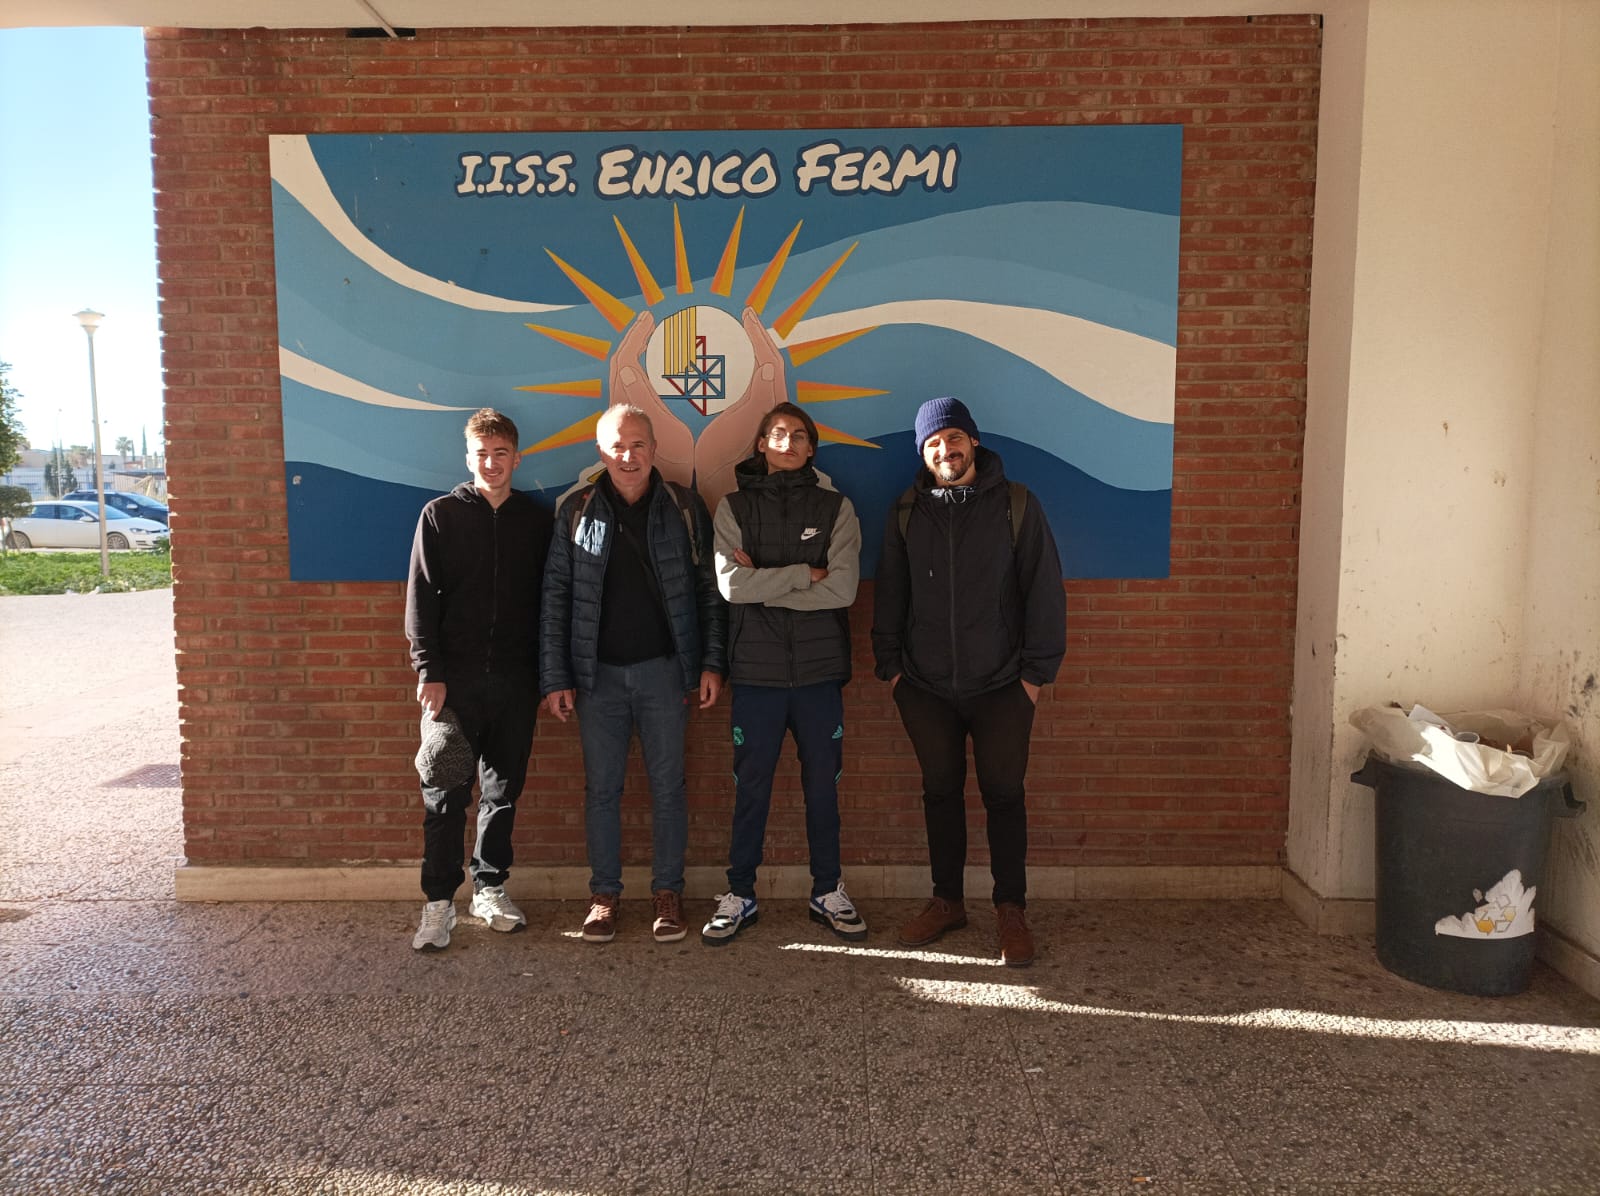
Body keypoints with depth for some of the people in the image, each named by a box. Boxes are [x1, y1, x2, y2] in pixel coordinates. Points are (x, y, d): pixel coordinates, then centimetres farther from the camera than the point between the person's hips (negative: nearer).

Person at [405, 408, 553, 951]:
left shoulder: (536, 519, 8)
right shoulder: (441, 515, 2)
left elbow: (546, 600, 10)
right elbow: (421, 600, -1)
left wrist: (546, 673, 5)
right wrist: (430, 671, -9)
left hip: (516, 681, 2)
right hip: (455, 680, -2)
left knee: (504, 789, 10)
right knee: (446, 794, 0)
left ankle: (490, 888, 24)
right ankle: (439, 903, 9)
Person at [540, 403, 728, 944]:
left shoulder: (684, 508, 1)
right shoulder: (577, 510, 1)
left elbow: (709, 590, 3)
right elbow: (555, 596, 1)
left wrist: (711, 662, -2)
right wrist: (555, 677, -3)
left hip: (663, 669, 0)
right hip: (598, 673, 1)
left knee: (667, 787, 7)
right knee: (601, 788, 8)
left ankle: (668, 892, 21)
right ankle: (604, 894, 22)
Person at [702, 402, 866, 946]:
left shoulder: (836, 507, 4)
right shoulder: (734, 507, 4)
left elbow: (842, 589, -9)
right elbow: (731, 583, -11)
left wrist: (764, 583, -9)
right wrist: (803, 575, -11)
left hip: (820, 669, 1)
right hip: (756, 671, 0)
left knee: (823, 784, 11)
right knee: (751, 786, 8)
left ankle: (828, 891, 26)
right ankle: (739, 894, 22)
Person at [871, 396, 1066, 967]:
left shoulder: (1016, 506, -4)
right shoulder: (906, 514, 4)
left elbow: (1044, 591, -3)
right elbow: (889, 594, 10)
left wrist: (1037, 670, -6)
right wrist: (890, 664, 5)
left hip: (1001, 686, -2)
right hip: (924, 687, 3)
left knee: (1004, 795, 5)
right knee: (940, 793, 12)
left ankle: (1011, 909, 19)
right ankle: (946, 901, 27)